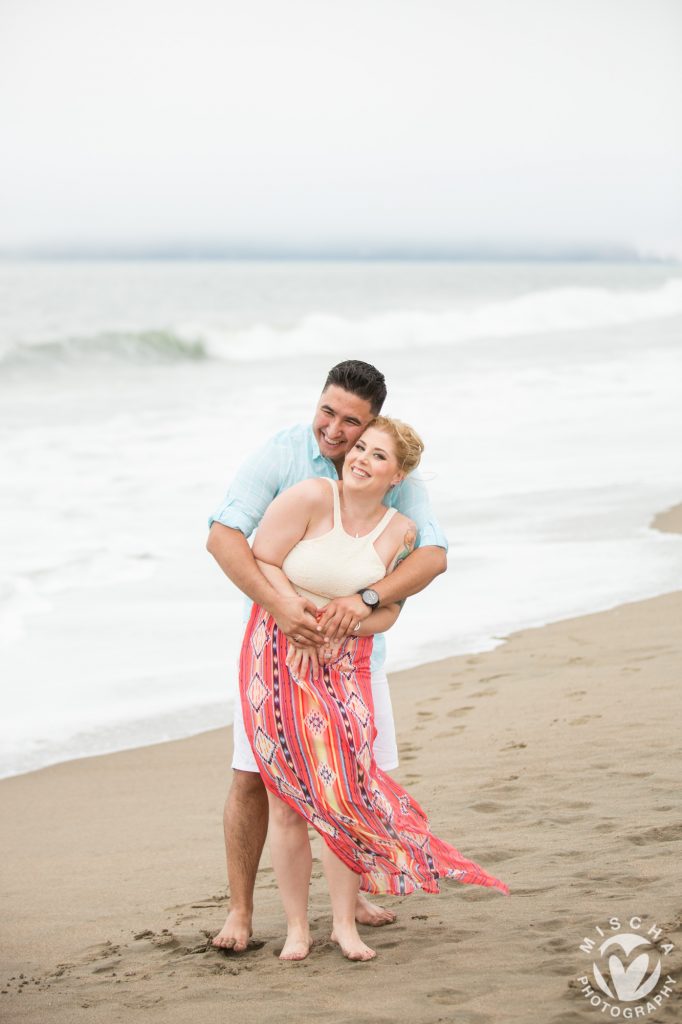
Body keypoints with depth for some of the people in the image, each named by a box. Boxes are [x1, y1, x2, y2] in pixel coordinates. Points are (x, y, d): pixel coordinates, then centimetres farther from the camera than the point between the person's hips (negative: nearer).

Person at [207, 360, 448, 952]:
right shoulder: (281, 456, -19)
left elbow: (434, 554, -21)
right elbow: (223, 536, -26)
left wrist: (369, 598, -37)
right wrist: (277, 603, -39)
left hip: (353, 643, 3)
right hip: (279, 637, -3)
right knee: (253, 775, -6)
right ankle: (240, 911, 6)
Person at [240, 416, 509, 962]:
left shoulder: (400, 531, 0)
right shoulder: (311, 497, -11)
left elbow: (387, 611, 2)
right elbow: (261, 561, -10)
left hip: (344, 664, 2)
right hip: (279, 654, -2)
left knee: (344, 789, -7)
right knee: (286, 797, -1)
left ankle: (345, 922, 6)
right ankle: (296, 926, 9)